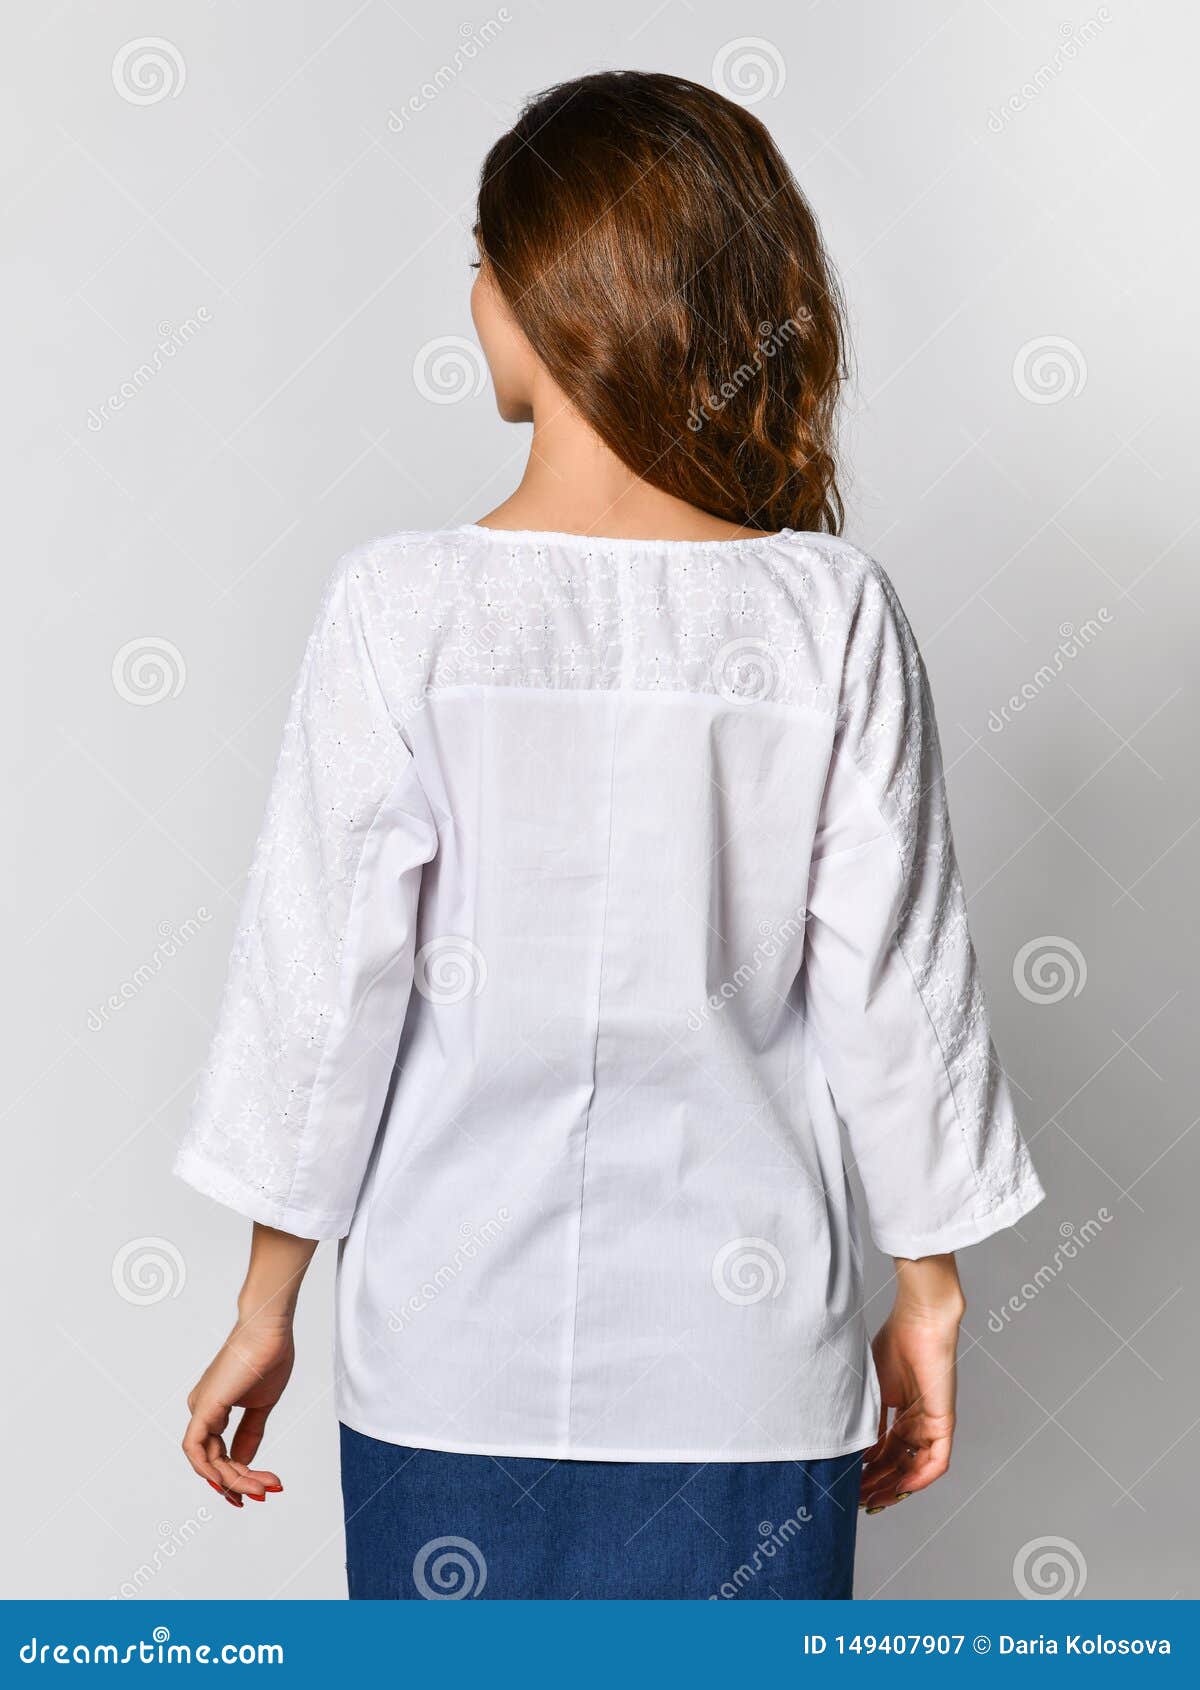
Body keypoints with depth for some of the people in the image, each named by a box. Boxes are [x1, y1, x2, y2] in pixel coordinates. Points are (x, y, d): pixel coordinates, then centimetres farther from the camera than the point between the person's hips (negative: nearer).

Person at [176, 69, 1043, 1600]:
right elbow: (894, 986, -5)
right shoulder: (834, 615, -8)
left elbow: (322, 981, -8)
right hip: (747, 1350, 1)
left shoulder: (402, 606, -12)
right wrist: (926, 1298, 9)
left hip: (453, 1345, 0)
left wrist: (266, 1306, 5)